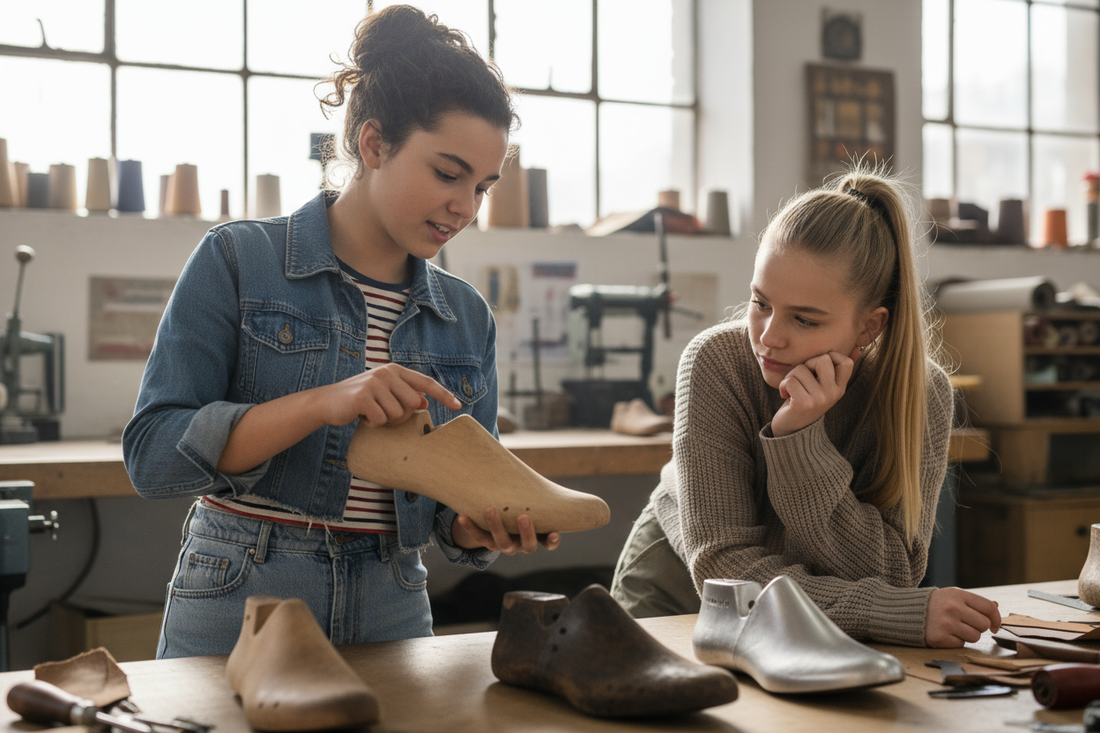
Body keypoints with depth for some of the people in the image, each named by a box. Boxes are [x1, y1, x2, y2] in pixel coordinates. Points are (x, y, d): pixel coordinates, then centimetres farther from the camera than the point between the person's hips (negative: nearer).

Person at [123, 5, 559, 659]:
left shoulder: (468, 318, 5)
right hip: (238, 614, -3)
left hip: (391, 619, 4)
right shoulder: (238, 262, -8)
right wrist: (323, 404, -26)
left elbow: (460, 501, 9)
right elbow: (152, 455, -14)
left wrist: (481, 527, -16)